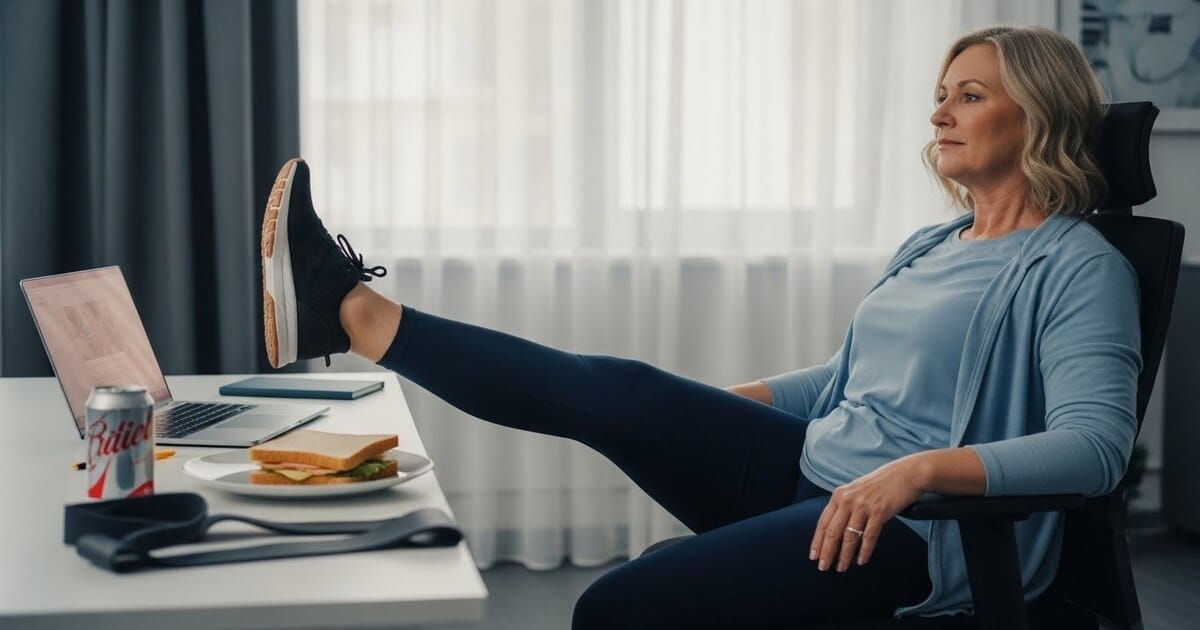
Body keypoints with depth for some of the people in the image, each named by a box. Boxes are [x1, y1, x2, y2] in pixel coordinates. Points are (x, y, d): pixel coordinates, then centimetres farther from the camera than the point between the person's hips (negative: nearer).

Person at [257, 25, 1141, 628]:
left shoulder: (1079, 267, -9)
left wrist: (918, 468, -34)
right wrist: (698, 409, 20)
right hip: (811, 471, 6)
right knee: (615, 391, -10)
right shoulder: (930, 247, 17)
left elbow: (1095, 446, -22)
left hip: (913, 532, -6)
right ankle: (350, 311, -10)